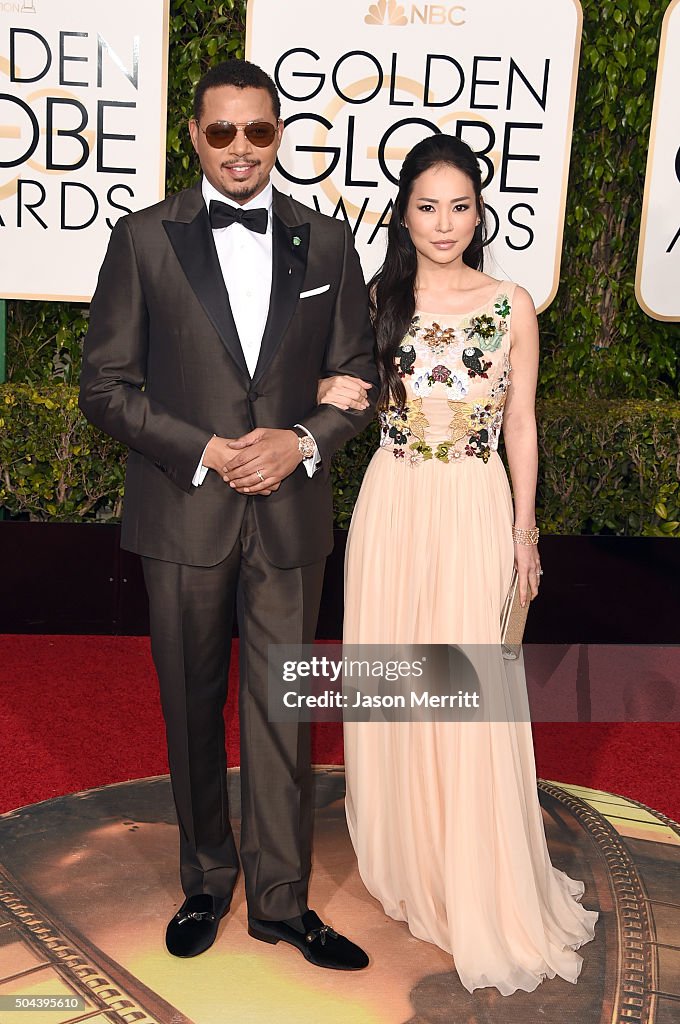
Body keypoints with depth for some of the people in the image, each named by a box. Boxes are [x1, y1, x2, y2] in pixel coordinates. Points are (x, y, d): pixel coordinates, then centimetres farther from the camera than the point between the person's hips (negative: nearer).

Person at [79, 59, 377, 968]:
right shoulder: (144, 239, -1)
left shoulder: (327, 243, 4)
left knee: (282, 712, 8)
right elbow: (106, 386, -3)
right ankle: (207, 882, 34)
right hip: (182, 514, 0)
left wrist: (304, 441, -11)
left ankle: (281, 901, 25)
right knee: (192, 711, 13)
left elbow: (358, 377, 8)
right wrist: (202, 451, -14)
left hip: (290, 516, 1)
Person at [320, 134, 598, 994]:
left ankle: (481, 894, 17)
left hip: (475, 510, -2)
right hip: (391, 505, 2)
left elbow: (521, 426, 3)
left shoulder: (511, 307, -1)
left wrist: (525, 531, 2)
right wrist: (333, 395, -8)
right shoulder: (377, 299, 3)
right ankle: (401, 854, 32)